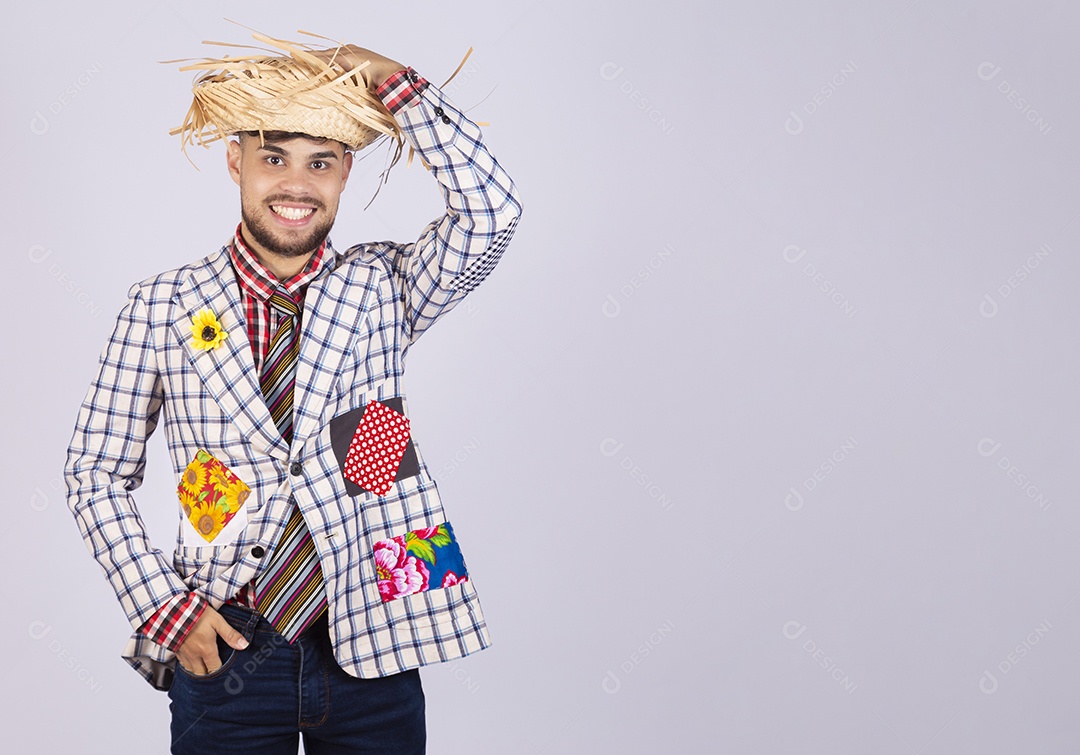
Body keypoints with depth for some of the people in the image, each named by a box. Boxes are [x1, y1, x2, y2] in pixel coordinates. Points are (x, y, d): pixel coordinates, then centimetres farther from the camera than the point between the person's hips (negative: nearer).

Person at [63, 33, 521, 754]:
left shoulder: (383, 286, 1)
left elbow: (492, 211, -17)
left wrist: (391, 80, -16)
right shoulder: (162, 306, 0)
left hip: (372, 648, 1)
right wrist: (163, 607, -6)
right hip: (224, 650, 0)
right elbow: (96, 475, 4)